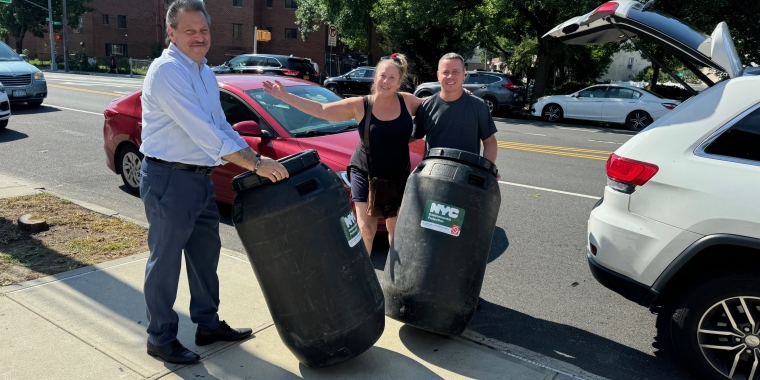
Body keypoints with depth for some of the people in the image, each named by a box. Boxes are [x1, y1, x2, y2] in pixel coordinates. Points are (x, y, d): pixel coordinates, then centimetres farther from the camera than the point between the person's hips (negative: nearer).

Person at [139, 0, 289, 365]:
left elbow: (220, 127, 15)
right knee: (165, 261, 3)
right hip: (168, 179, -9)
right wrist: (255, 164, -26)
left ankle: (208, 325, 33)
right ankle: (160, 338, 20)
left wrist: (256, 160, 4)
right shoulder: (167, 71, -18)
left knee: (205, 254, 17)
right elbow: (202, 130, -26)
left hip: (200, 177, 9)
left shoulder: (205, 72, 12)